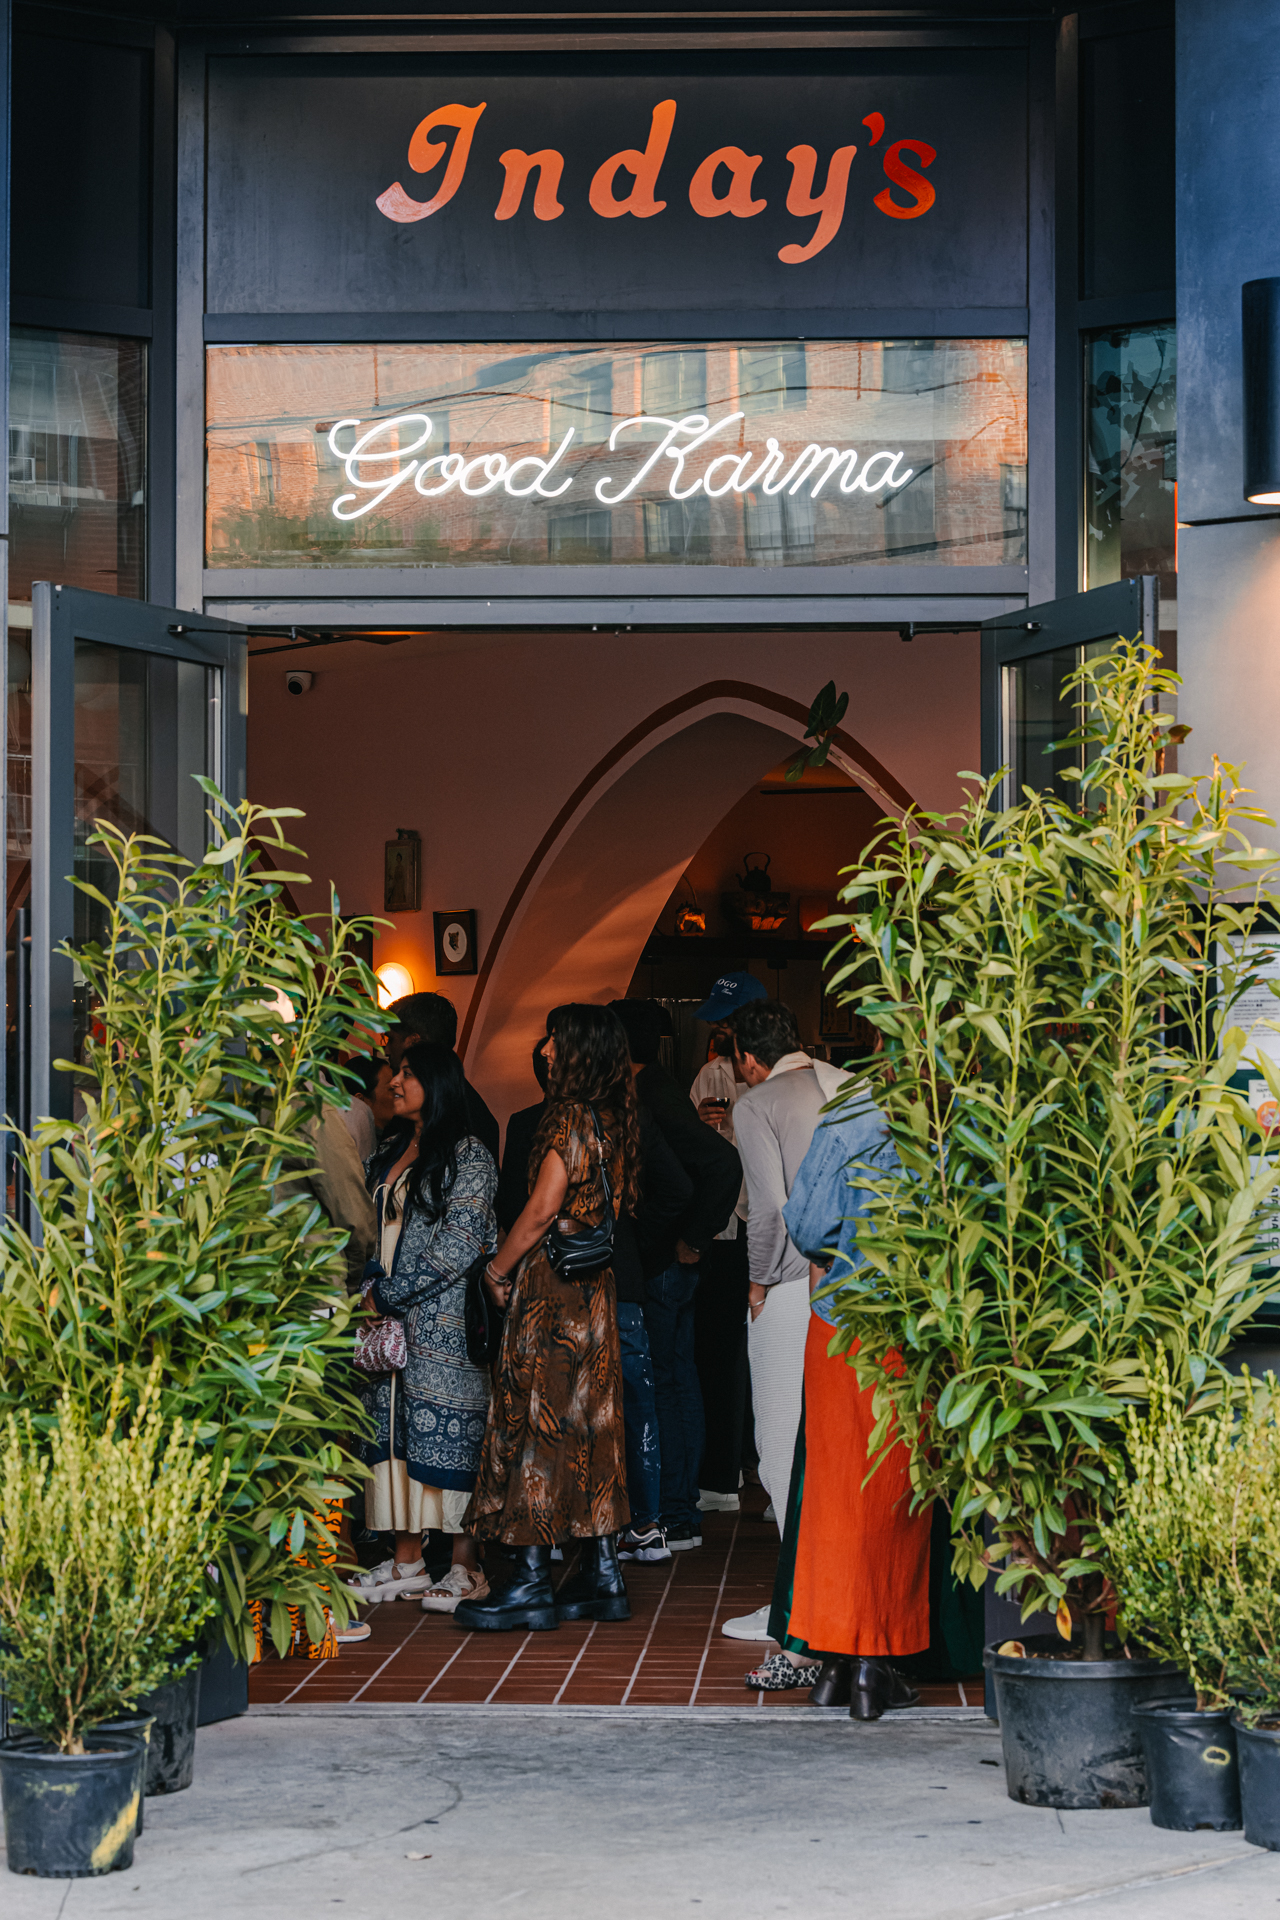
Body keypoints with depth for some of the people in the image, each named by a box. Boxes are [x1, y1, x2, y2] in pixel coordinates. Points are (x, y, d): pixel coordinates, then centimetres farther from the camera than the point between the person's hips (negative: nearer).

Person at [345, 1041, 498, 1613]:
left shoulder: (467, 1157, -8)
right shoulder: (391, 1152, 16)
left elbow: (457, 1249, -14)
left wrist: (388, 1295, -13)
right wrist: (372, 1286, 3)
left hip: (444, 1320, -7)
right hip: (392, 1323, 7)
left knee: (449, 1437, -6)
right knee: (395, 1433, 6)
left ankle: (466, 1569, -1)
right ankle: (407, 1561, 12)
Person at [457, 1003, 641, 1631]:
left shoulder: (571, 1118, -15)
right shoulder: (612, 1119, 11)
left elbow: (542, 1210, -18)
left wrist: (498, 1270, -5)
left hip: (551, 1289, -9)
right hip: (594, 1286, 9)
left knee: (535, 1420, -4)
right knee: (589, 1422, 11)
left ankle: (532, 1582, -1)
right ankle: (603, 1575, 14)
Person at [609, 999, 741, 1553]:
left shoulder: (652, 1103, -18)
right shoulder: (661, 1094, 12)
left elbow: (723, 1163, -28)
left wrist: (693, 1239, -20)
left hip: (659, 1267, -10)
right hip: (668, 1264, 10)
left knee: (658, 1386, -6)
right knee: (678, 1377, 13)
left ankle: (672, 1519, -2)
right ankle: (684, 1510, 19)